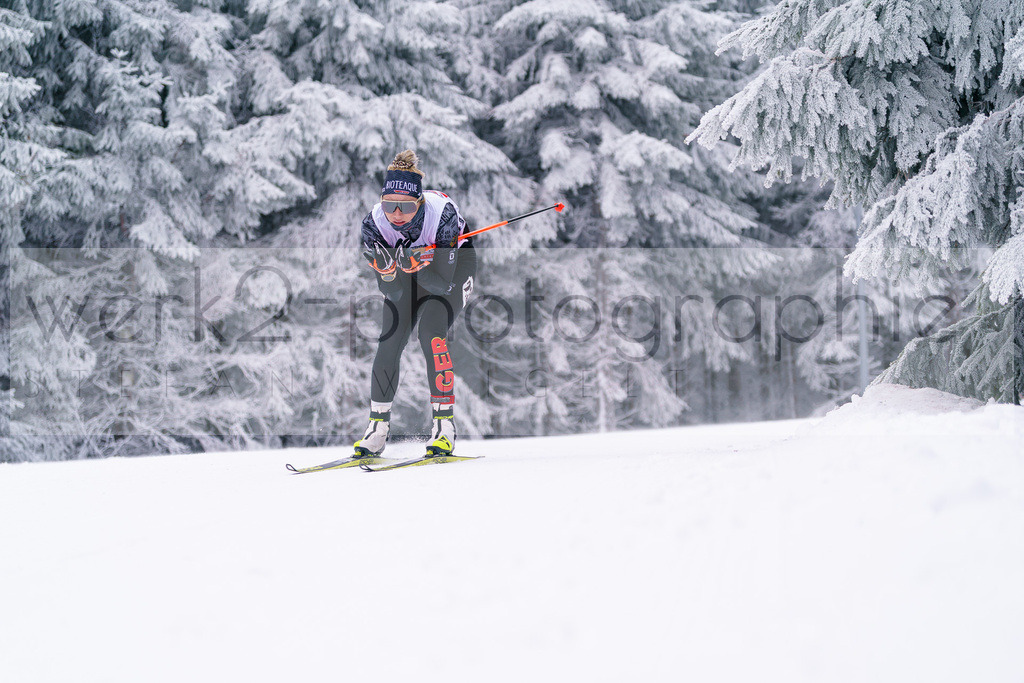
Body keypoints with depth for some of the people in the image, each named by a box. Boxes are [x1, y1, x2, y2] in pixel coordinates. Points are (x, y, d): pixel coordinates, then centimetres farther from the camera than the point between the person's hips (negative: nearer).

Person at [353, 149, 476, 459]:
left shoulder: (442, 213, -37)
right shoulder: (374, 223, -28)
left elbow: (443, 282, -33)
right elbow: (393, 293, -25)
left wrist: (416, 264, -50)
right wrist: (387, 270, -46)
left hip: (453, 263, -3)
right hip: (407, 270, 3)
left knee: (430, 333, -24)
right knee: (389, 342, -11)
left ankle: (445, 424, -18)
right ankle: (378, 427, 2)